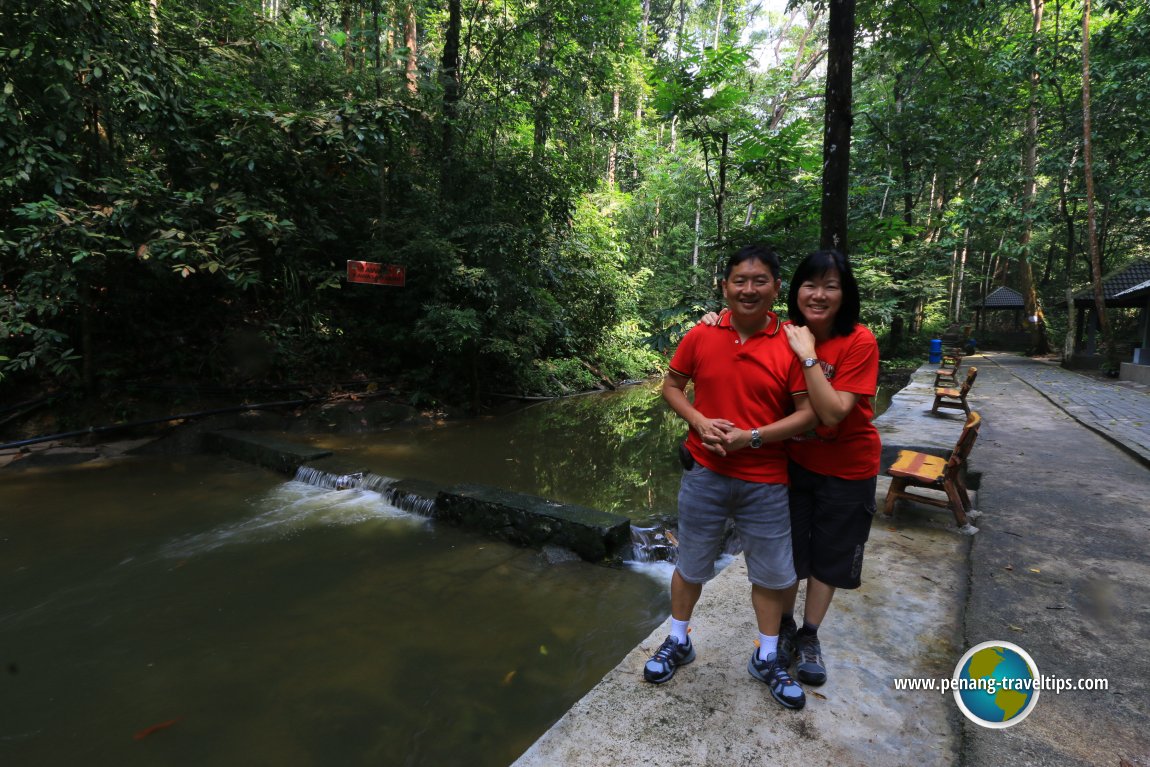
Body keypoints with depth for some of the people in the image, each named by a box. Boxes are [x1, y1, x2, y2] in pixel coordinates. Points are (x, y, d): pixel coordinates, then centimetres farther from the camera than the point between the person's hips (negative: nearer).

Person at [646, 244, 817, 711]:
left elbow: (807, 414, -8)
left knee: (771, 572, 15)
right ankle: (678, 642, 40)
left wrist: (751, 437, -19)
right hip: (704, 474, 1)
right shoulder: (701, 336, -5)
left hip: (765, 481, 0)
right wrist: (700, 422, -12)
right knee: (691, 564, 16)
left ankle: (767, 658, 39)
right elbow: (671, 386, 5)